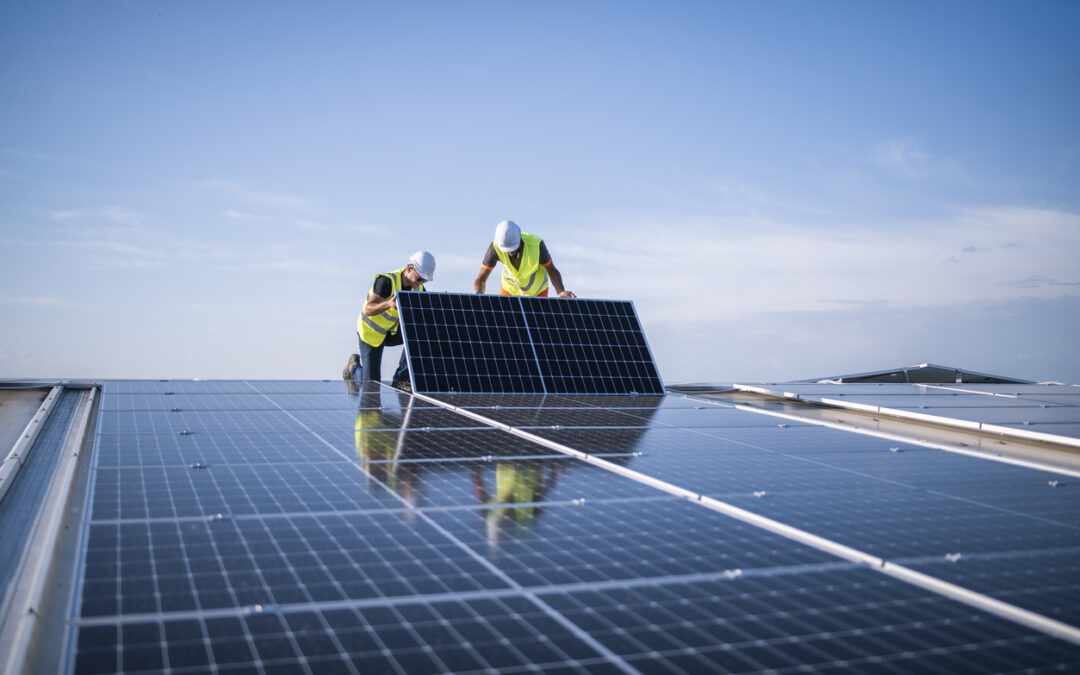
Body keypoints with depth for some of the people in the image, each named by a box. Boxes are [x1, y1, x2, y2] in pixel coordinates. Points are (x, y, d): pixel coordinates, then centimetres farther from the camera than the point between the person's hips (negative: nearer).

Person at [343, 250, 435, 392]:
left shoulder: (418, 288, -9)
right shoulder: (386, 281, -29)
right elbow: (369, 309, -34)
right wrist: (388, 304, -54)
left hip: (392, 332, 5)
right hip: (371, 332, -5)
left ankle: (401, 379, -12)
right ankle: (354, 366, 30)